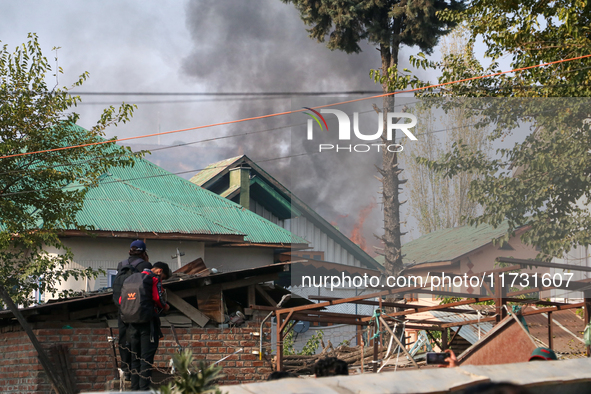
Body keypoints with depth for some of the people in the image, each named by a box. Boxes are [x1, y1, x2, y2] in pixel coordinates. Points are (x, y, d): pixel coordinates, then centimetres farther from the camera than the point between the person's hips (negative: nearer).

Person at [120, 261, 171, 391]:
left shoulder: (129, 280, 18)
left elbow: (121, 301, 13)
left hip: (131, 323, 6)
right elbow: (157, 298, -13)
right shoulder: (154, 278, -3)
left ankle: (134, 388, 13)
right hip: (147, 322, -6)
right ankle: (144, 388, -9)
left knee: (135, 357, 13)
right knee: (147, 356, -4)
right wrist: (165, 307, 5)